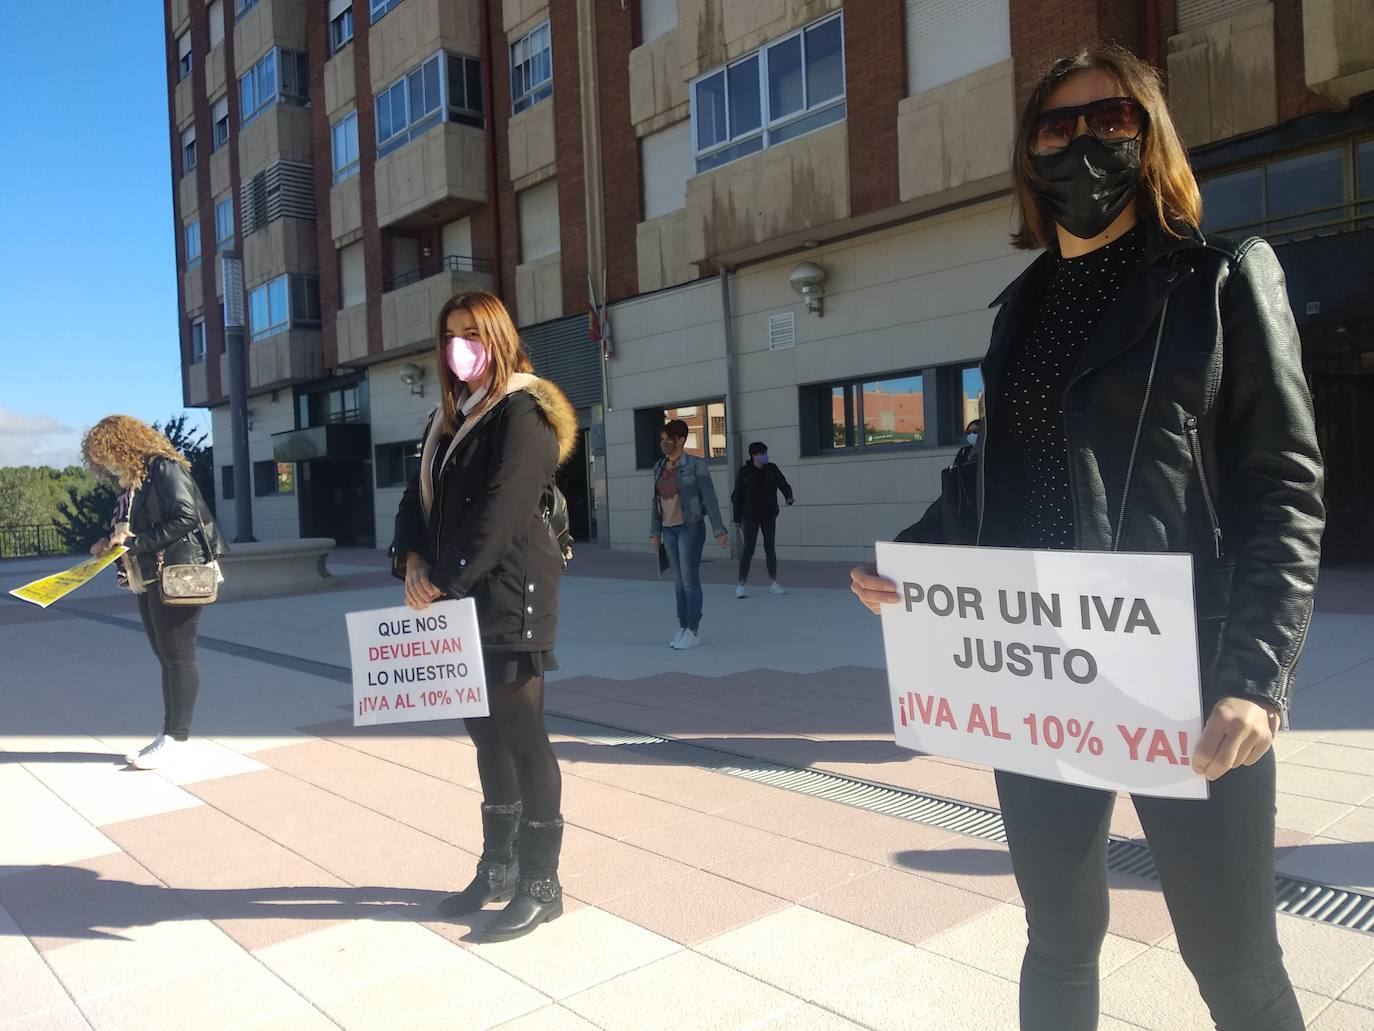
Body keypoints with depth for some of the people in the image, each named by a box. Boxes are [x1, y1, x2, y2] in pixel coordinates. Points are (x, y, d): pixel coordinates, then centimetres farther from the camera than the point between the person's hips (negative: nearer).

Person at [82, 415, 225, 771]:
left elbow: (186, 517, -20)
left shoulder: (163, 468, -11)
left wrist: (134, 541, -18)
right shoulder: (130, 484, 15)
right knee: (165, 658, 11)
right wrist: (111, 542, 1)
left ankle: (177, 738, 4)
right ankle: (168, 735, 18)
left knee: (179, 656, -2)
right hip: (148, 581, 9)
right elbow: (137, 530, 20)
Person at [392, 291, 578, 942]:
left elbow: (500, 514, -18)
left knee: (522, 739, -2)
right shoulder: (447, 420, 18)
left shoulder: (523, 413, -8)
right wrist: (413, 561, -6)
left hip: (511, 600, -8)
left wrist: (443, 581, -17)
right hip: (461, 602, 8)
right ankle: (498, 866, 29)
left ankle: (541, 884, 10)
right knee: (487, 735, 15)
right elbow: (417, 500, 12)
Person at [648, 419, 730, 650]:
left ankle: (694, 633, 3)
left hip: (690, 528, -6)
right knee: (679, 581, 10)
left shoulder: (695, 465, -9)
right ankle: (683, 629, 17)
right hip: (669, 530, 6)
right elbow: (656, 501, 13)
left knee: (690, 580, -5)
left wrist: (719, 531, -14)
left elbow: (710, 499, -11)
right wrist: (654, 532, 10)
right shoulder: (659, 467, 9)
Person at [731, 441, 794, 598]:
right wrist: (737, 518, -4)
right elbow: (737, 496, -4)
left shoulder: (772, 469, -1)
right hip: (750, 517, -3)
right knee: (749, 549, -4)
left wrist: (789, 497, -24)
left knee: (770, 548, 9)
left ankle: (774, 583, 15)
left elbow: (784, 484, -2)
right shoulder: (744, 472, -8)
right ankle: (742, 585, 4)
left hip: (769, 516, 3)